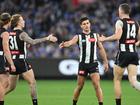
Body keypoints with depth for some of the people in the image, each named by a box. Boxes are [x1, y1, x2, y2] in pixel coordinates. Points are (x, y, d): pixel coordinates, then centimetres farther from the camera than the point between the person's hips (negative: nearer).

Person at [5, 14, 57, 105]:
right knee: (32, 83, -2)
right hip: (21, 62, -7)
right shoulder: (22, 34, -11)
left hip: (12, 62, 7)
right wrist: (47, 39, -27)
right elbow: (32, 42, -26)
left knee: (11, 87, 16)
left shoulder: (9, 34, 9)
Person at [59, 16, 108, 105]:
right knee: (80, 86, 7)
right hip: (83, 64, 0)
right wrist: (64, 44, -40)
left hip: (93, 64, 0)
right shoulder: (79, 37, 1)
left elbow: (101, 49, 11)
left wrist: (105, 62, 8)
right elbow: (70, 42, -16)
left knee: (97, 85, -11)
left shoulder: (96, 35, 6)